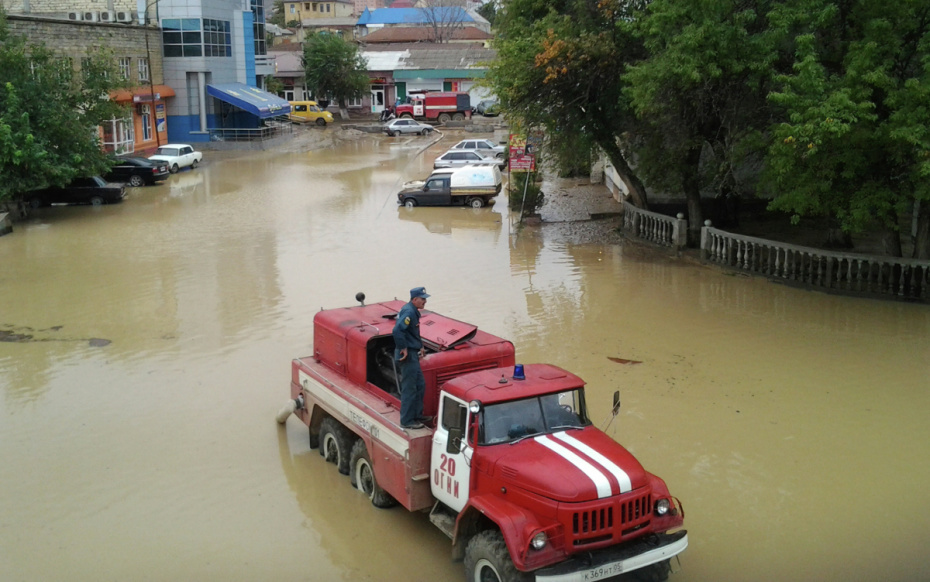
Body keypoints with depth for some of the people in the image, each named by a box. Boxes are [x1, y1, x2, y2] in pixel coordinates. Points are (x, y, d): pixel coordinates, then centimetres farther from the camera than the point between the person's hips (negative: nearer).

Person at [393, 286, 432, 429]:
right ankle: (407, 421, 5)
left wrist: (419, 346, 16)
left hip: (413, 354, 11)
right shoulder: (409, 312, -20)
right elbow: (397, 330, -32)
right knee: (409, 389, -3)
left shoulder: (412, 311, 13)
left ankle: (417, 415, 30)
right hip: (408, 355, -11)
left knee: (420, 385, 19)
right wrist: (403, 348, -23)